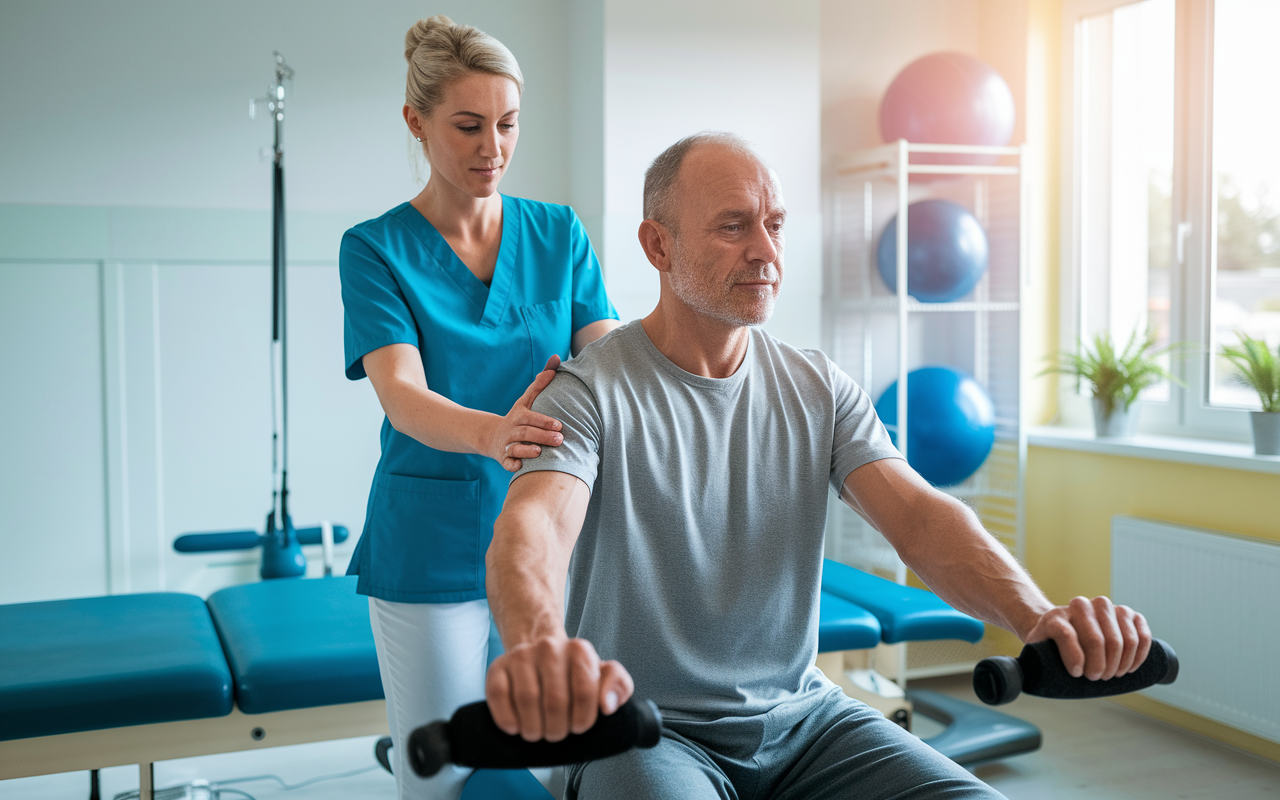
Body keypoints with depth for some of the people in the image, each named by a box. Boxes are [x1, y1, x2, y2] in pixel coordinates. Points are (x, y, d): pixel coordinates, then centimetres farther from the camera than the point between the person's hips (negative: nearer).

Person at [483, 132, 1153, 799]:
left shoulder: (820, 388, 5)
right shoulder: (590, 393, -10)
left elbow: (919, 516, -9)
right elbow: (532, 526, -29)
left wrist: (1034, 616, -29)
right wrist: (539, 645, -53)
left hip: (801, 715, 5)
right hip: (647, 729, -4)